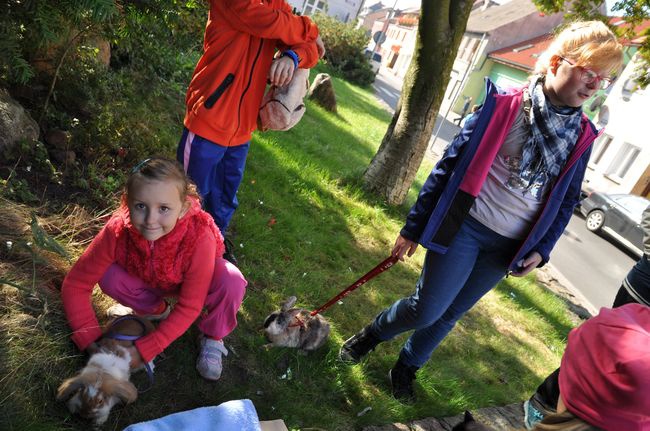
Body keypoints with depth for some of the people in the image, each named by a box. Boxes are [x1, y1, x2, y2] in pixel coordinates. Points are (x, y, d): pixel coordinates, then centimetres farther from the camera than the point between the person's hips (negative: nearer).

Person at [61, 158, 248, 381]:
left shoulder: (199, 238, -40)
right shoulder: (117, 231, -34)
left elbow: (189, 307, -30)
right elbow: (75, 284, -21)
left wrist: (143, 349, -31)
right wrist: (90, 341, -28)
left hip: (190, 281, -2)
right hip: (149, 281, 3)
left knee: (232, 283, -33)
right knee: (110, 277, -27)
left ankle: (212, 337, -2)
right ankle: (156, 310, 5)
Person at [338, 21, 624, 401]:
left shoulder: (582, 137, 2)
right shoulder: (504, 106, -11)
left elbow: (566, 199, 14)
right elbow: (451, 163, -9)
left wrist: (542, 249, 4)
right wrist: (415, 226, -7)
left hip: (509, 248, 4)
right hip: (463, 226, -4)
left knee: (449, 315, 16)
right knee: (426, 310, -2)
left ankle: (408, 366, 40)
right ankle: (373, 334, 30)